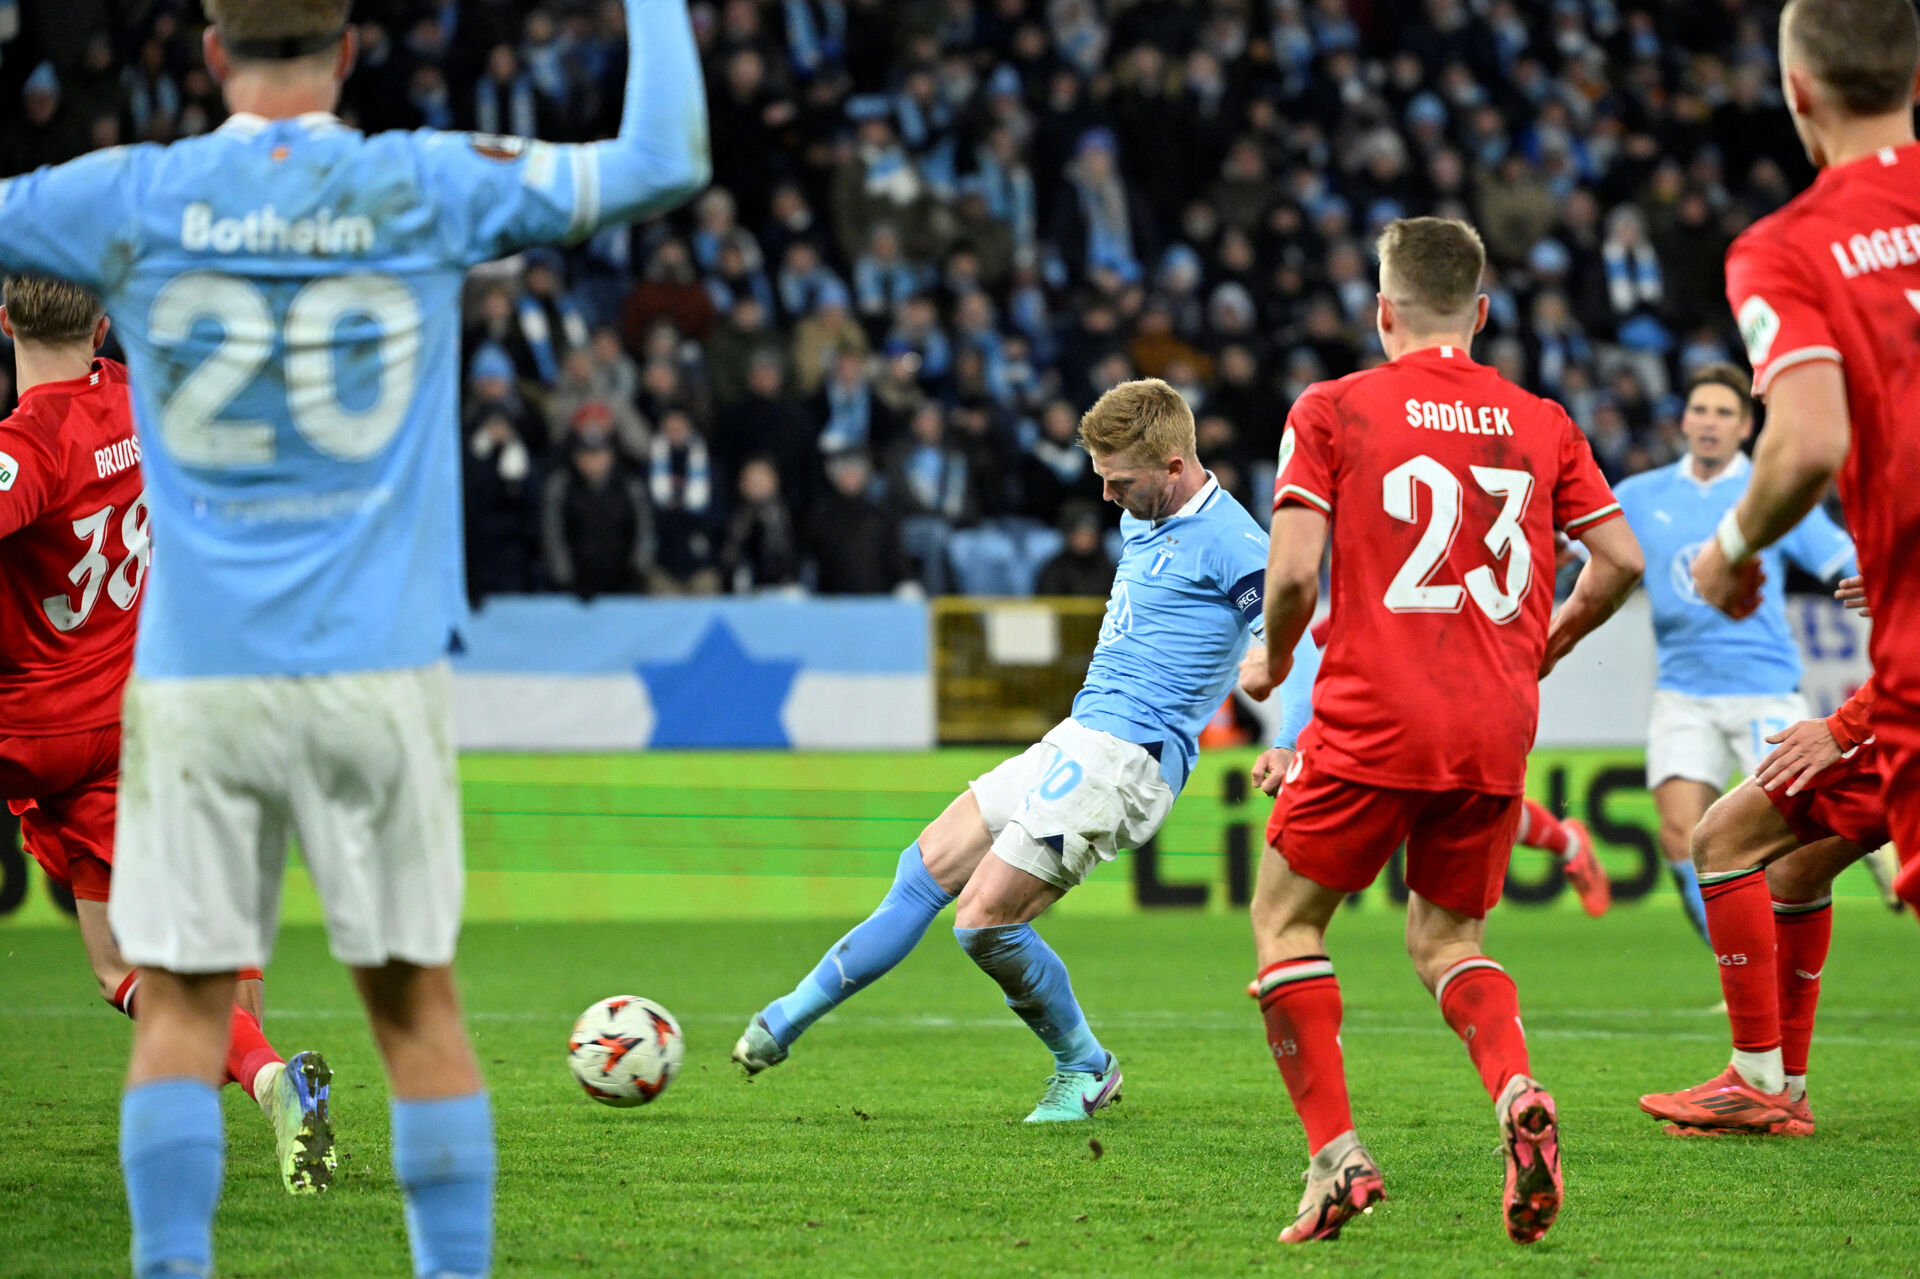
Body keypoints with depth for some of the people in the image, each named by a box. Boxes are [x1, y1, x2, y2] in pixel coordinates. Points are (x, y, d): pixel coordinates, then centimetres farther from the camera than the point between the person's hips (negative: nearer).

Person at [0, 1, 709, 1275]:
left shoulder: (129, 199, -1)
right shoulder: (426, 188, -1)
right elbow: (665, 164, 4)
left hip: (197, 678, 0)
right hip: (380, 676, 0)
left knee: (180, 1014, 3)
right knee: (417, 1004, 7)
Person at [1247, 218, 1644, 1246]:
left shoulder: (1331, 411, 0)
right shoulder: (1541, 423, 10)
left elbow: (1294, 569, -8)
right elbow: (1619, 561, 9)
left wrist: (1273, 661, 11)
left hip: (1374, 718, -4)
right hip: (1497, 735, 4)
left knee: (1286, 918, 13)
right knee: (1445, 937, 18)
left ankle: (1336, 1155, -1)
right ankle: (1517, 1093, -12)